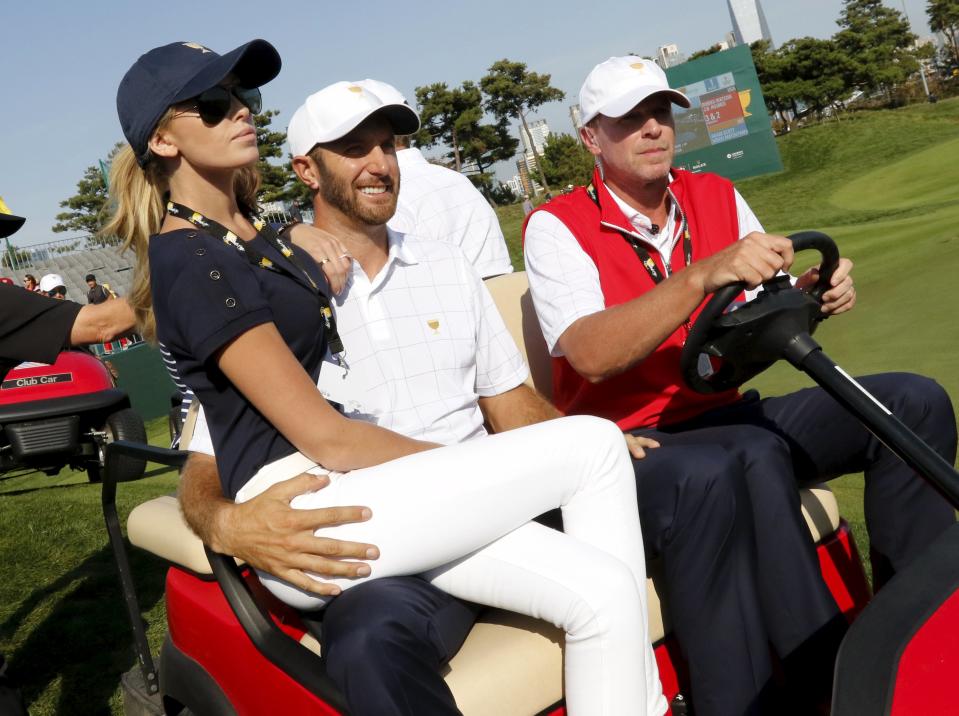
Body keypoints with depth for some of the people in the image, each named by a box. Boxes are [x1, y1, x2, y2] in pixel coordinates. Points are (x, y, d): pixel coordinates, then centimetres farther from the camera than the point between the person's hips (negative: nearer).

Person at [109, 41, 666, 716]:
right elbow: (326, 438, -13)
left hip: (344, 484, 8)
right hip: (300, 513, -8)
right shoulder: (189, 260, -9)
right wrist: (468, 468, -6)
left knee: (602, 590, -10)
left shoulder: (259, 232, 19)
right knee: (596, 444, -13)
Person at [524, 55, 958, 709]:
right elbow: (593, 355, -24)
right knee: (755, 454, -36)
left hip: (727, 416, 6)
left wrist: (812, 293, -18)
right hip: (632, 444, -6)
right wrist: (705, 274, -34)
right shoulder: (558, 226, -7)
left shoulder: (717, 196, 9)